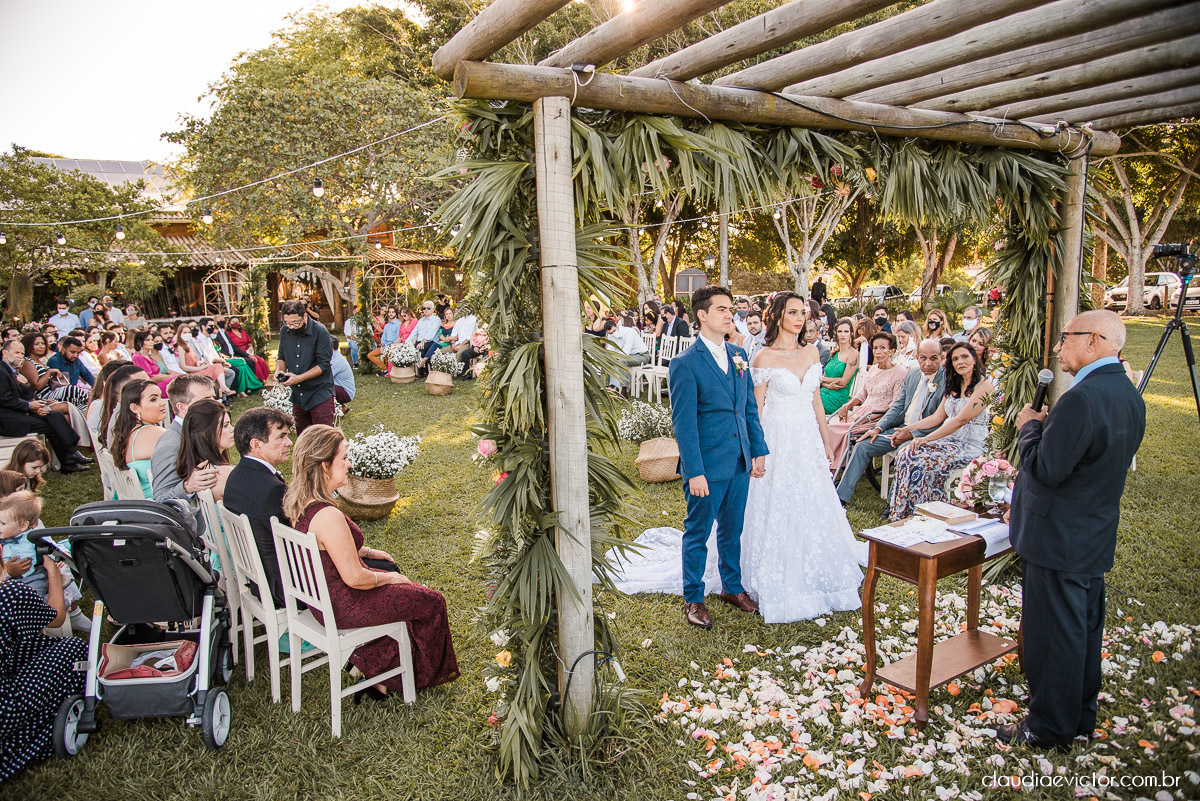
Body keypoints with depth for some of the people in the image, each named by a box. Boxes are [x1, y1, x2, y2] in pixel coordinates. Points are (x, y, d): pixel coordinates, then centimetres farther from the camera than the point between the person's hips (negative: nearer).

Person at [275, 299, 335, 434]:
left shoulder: (320, 332, -14)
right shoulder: (284, 331, 4)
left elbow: (323, 365, -16)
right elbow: (282, 357, 15)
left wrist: (299, 378, -23)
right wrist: (279, 370, -8)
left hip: (319, 393, -6)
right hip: (298, 395, 6)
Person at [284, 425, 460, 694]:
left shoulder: (297, 502, -5)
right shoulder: (328, 516, -34)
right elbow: (355, 578, -27)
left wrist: (366, 551, 13)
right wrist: (389, 578, -9)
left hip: (318, 594, 9)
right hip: (342, 608, -9)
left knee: (394, 579, 29)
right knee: (432, 602, 6)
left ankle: (370, 665, 32)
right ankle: (423, 675, 30)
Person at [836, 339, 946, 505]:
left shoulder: (948, 380, -10)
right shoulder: (912, 374, 10)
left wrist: (912, 433, -22)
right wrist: (878, 428, 0)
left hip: (924, 434, -6)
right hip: (901, 428, 7)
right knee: (862, 446, -6)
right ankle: (840, 498, -1)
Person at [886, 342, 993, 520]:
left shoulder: (984, 385, -10)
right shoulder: (954, 386, 17)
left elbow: (961, 419, -18)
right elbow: (937, 417, 16)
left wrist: (927, 438, -22)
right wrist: (908, 429, 3)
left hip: (970, 445, -7)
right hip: (948, 439, 7)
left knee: (922, 460, -29)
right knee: (906, 453, -18)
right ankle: (903, 514, -15)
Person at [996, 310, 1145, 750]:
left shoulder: (1082, 398, -26)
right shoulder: (1129, 395, 6)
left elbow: (1046, 469, -25)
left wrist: (1030, 426, -10)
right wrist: (1050, 428, 9)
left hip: (1058, 540, -10)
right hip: (1097, 534, 10)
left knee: (1051, 634, 5)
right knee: (1085, 629, 20)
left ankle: (1050, 727, 19)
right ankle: (1081, 716, 36)